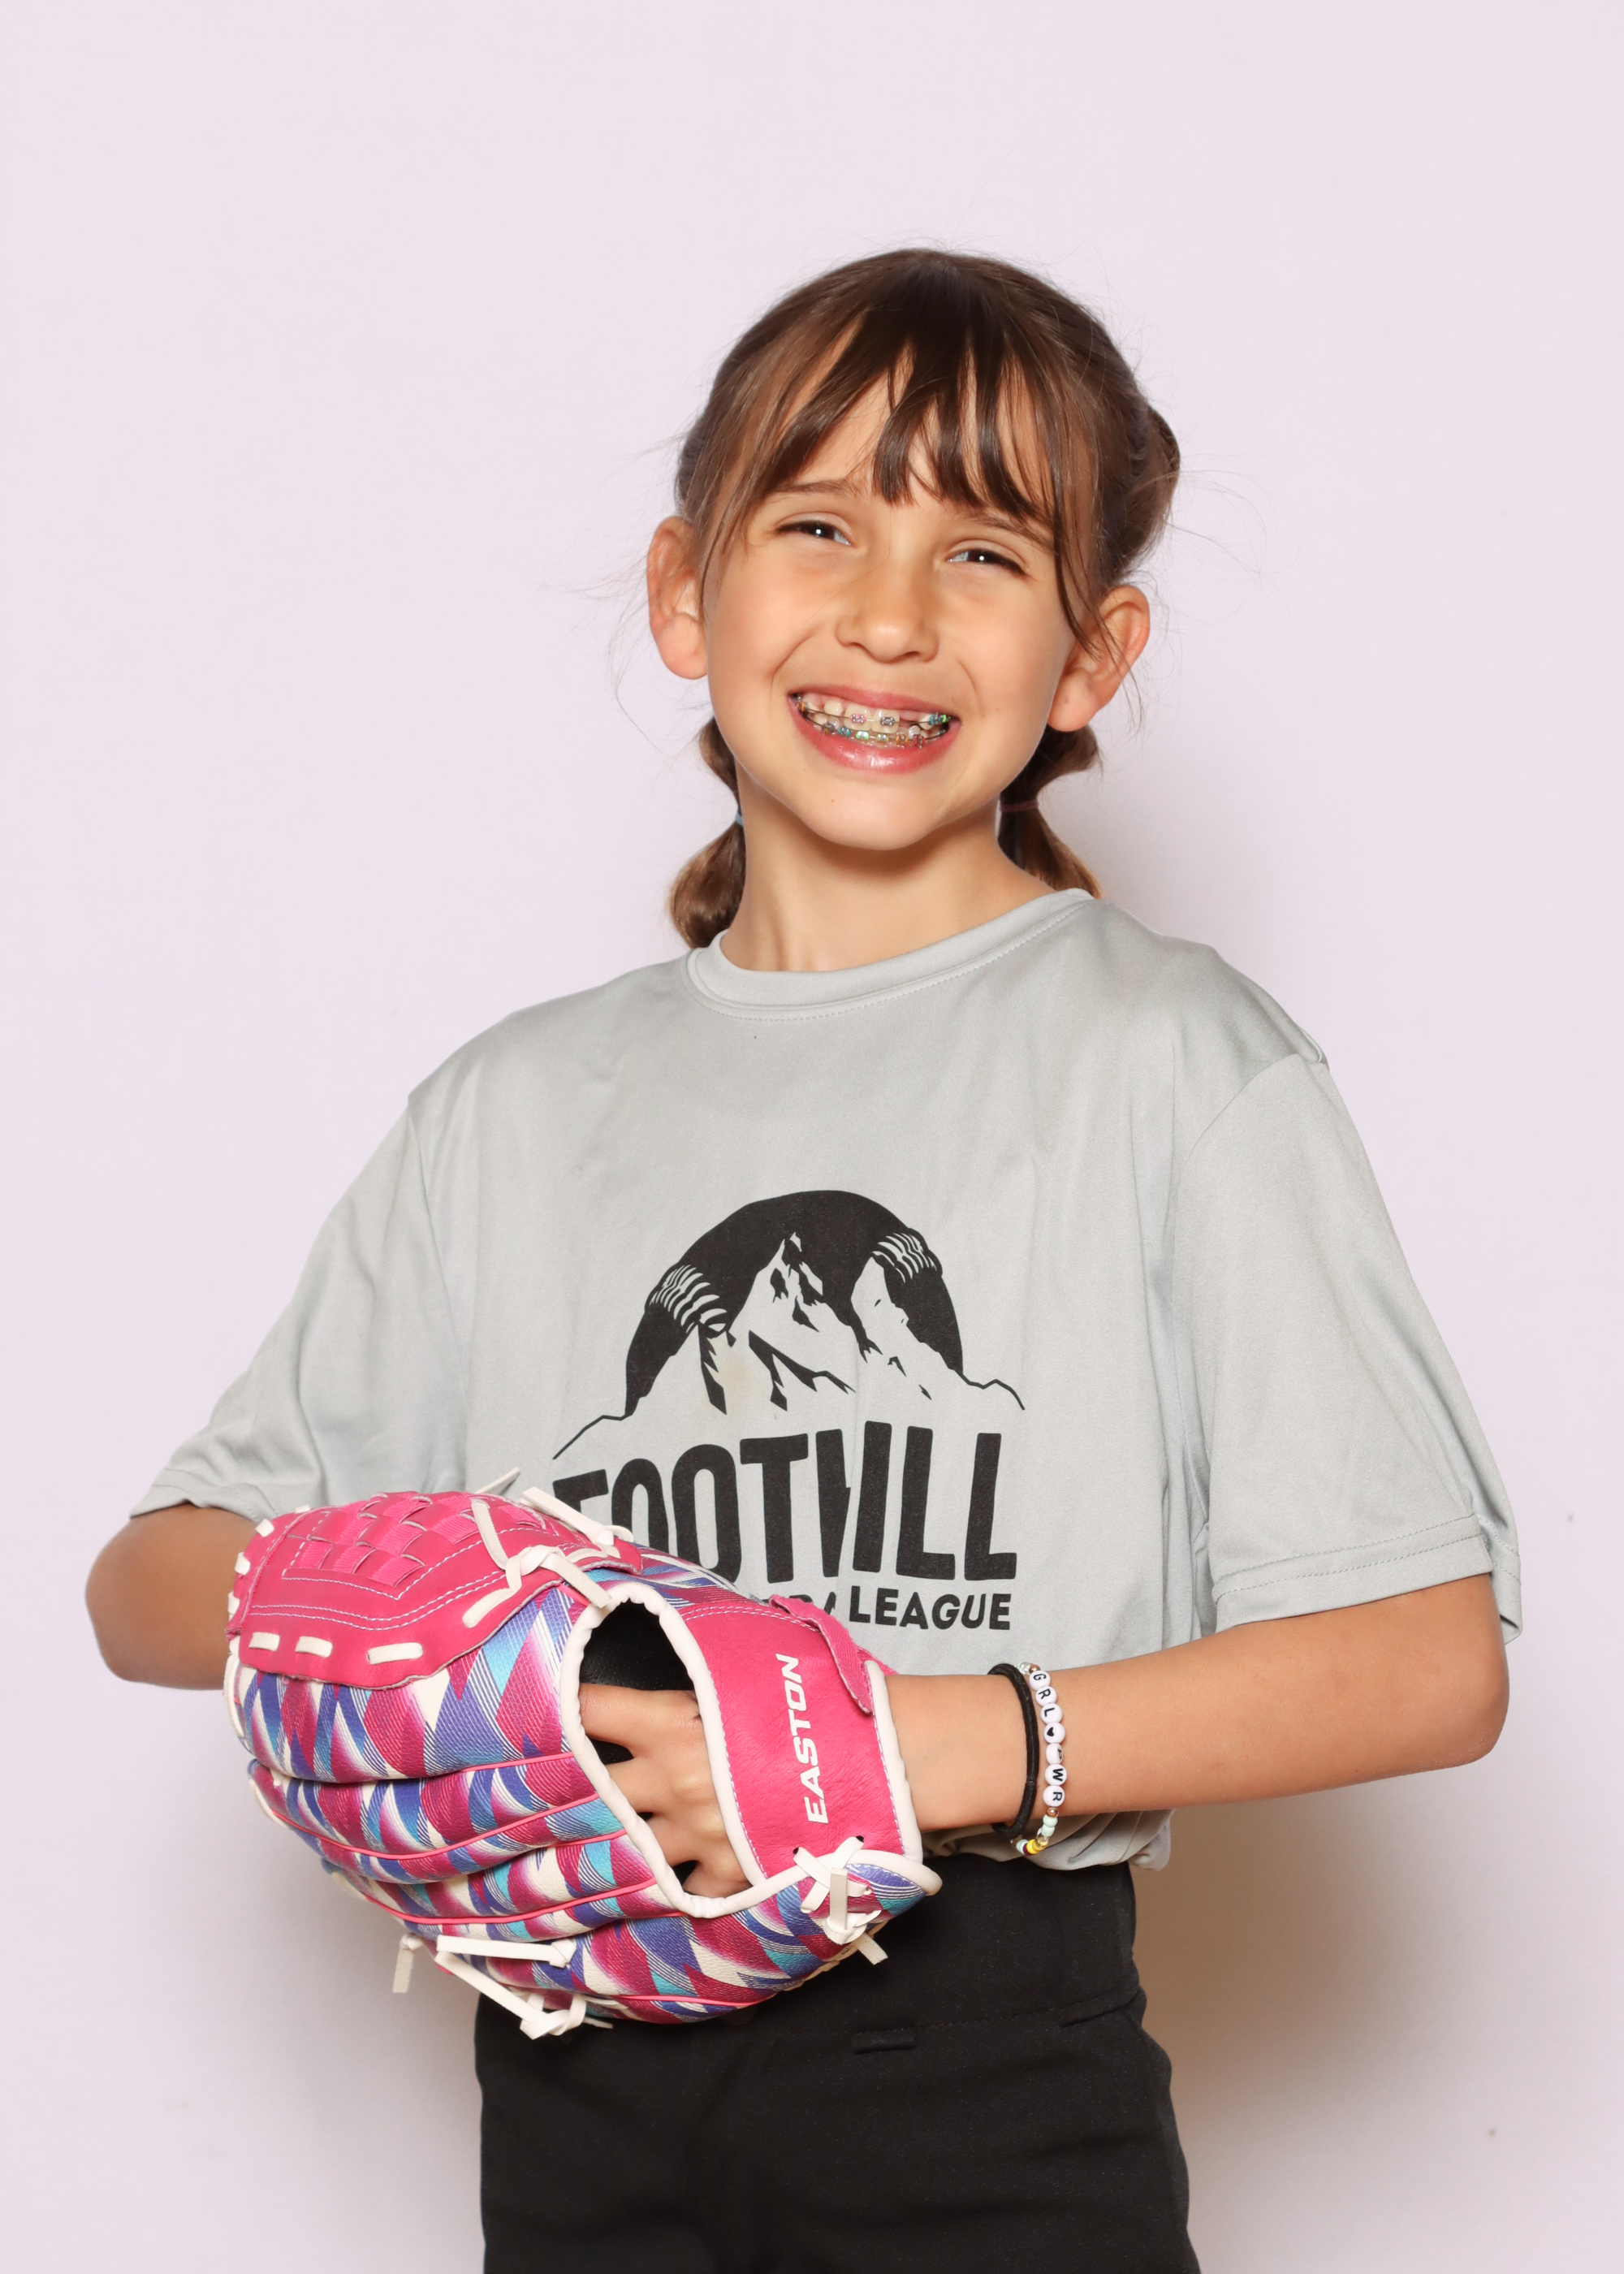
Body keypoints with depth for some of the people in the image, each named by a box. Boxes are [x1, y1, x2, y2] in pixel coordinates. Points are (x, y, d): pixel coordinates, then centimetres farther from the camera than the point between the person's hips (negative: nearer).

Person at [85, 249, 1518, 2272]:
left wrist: (952, 1743, -19)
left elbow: (1431, 1657, -9)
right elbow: (147, 1581, 12)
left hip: (982, 2058, -3)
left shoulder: (1170, 1061, -3)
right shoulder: (519, 1107, 10)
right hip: (578, 2081, 3)